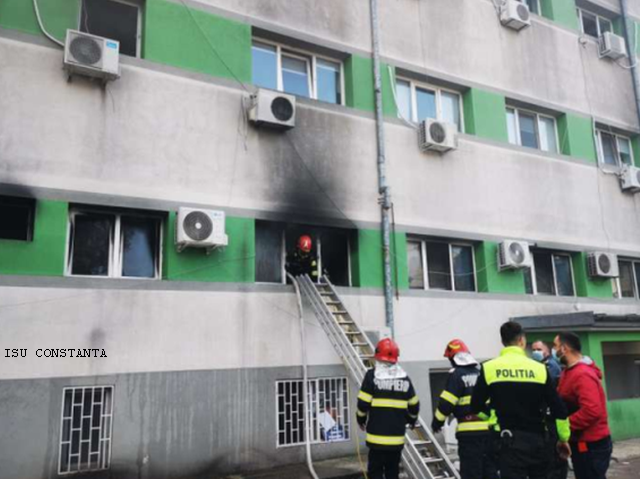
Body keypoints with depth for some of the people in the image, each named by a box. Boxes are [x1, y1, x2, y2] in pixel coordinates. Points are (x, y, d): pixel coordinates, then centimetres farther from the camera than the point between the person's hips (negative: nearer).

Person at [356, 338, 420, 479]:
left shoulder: (372, 375, -8)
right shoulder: (404, 377, 5)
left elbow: (363, 403, -10)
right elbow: (414, 404, 12)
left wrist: (361, 420, 9)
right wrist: (412, 420, 31)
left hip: (377, 435, -3)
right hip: (397, 436, 4)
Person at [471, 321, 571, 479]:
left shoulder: (489, 368, -7)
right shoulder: (539, 368, -3)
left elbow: (475, 407, 1)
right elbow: (558, 409, 1)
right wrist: (563, 438, 16)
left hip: (511, 441, -3)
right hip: (538, 439, 3)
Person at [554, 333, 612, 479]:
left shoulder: (583, 375, -22)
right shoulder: (570, 372, 10)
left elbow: (591, 411, -31)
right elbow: (564, 403, 13)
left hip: (592, 445, -9)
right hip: (581, 443, 9)